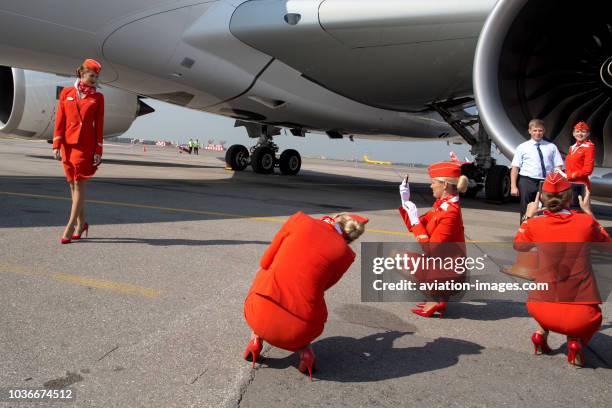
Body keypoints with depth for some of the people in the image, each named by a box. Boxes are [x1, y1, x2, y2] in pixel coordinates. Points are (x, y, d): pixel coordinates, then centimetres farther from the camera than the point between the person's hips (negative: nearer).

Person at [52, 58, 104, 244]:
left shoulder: (98, 97, 4)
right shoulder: (66, 93, 7)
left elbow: (99, 125, 2)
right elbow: (60, 120, 6)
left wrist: (98, 150, -2)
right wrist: (57, 145, -1)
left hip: (86, 145, -2)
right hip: (68, 143, 3)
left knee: (79, 184, -6)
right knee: (73, 184, 7)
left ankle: (70, 227, -6)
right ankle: (81, 224, 18)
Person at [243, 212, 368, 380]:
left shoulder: (299, 219, 1)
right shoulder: (345, 253, 1)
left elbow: (266, 262, 8)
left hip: (261, 316, 0)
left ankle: (256, 338, 17)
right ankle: (304, 349, 10)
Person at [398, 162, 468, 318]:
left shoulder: (450, 212, -24)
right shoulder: (441, 204, 4)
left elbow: (429, 249, -23)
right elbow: (416, 227, 11)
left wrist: (415, 220, -20)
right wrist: (405, 201, 5)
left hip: (449, 272, -9)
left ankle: (434, 301, -3)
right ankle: (435, 296, 11)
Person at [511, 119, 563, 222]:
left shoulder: (551, 147, 8)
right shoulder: (522, 147, 4)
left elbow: (558, 167, 3)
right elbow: (515, 168, 0)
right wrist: (513, 186, -8)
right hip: (527, 182, -1)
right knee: (526, 213, 6)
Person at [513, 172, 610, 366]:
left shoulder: (535, 224, -4)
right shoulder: (586, 222, -5)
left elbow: (518, 245, 18)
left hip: (542, 311, 1)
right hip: (581, 316, -1)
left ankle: (541, 333, 17)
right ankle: (576, 341, 5)